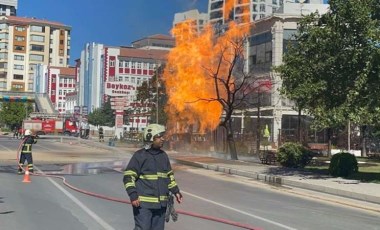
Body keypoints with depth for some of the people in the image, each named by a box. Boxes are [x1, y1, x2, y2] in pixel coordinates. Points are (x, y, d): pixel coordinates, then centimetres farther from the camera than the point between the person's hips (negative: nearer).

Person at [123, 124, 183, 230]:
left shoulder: (163, 155, 12)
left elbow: (169, 176, 22)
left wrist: (176, 191, 11)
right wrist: (133, 196, -18)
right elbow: (128, 177, -9)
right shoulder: (139, 156, -7)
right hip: (143, 203, -6)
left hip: (161, 203, 6)